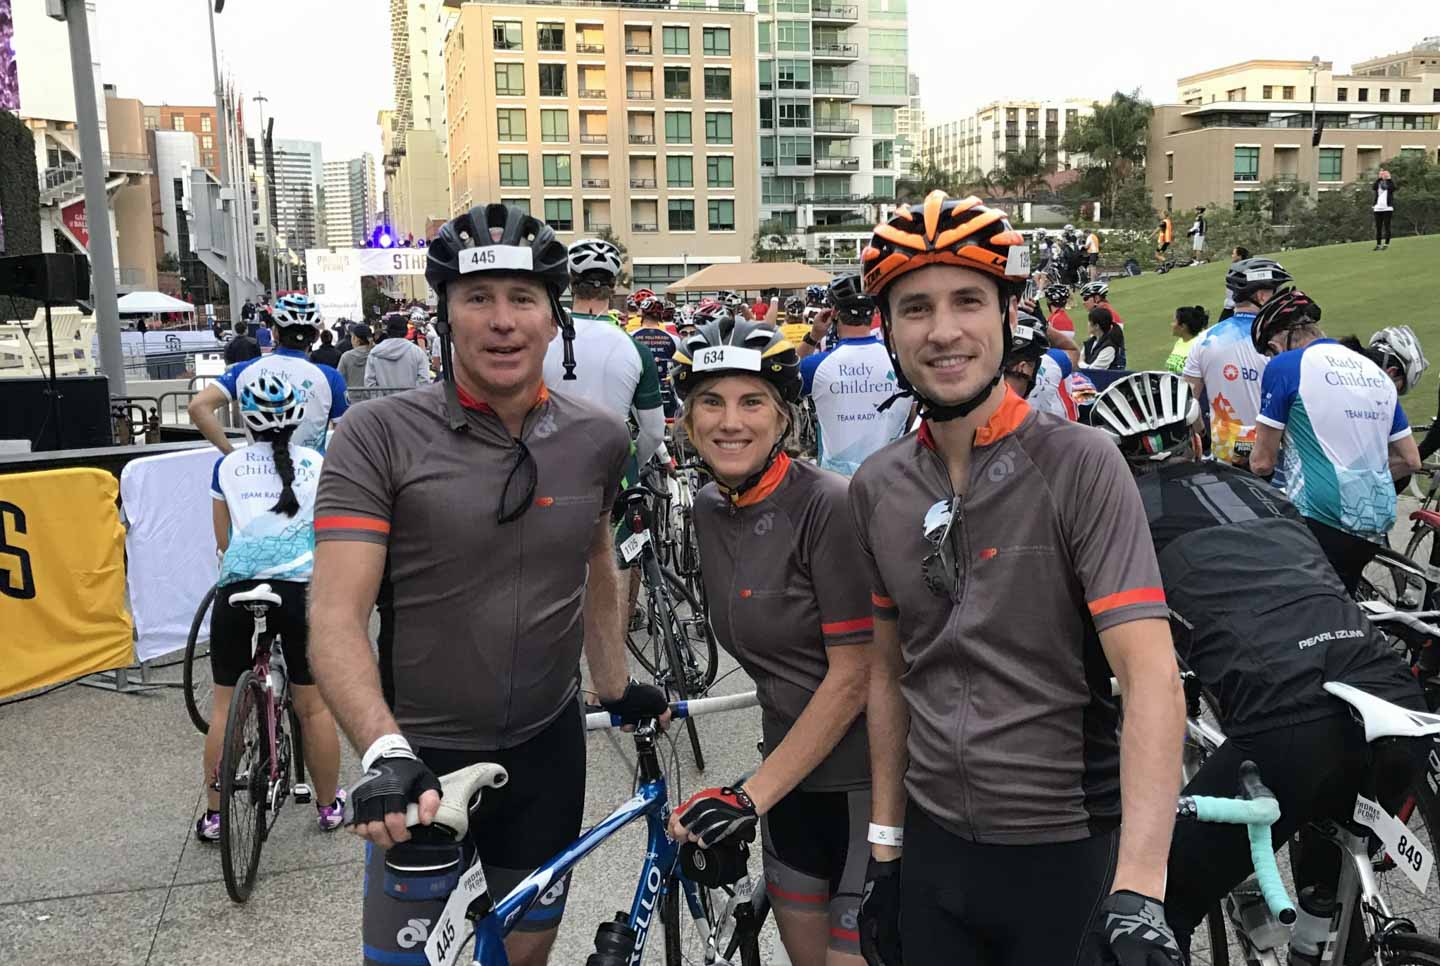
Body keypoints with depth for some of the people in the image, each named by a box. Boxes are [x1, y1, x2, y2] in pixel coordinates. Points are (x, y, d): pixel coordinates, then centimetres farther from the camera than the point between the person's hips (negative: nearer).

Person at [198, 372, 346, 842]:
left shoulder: (228, 465, 7)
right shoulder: (317, 465, 4)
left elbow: (223, 540, 14)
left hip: (238, 591, 1)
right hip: (302, 590, -1)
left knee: (225, 705, 13)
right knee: (314, 705, 11)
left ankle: (214, 814, 22)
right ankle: (329, 805, 23)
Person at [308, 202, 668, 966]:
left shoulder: (599, 439, -5)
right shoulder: (380, 436, -16)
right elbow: (335, 618, -21)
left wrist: (615, 688, 17)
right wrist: (384, 752, -35)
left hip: (546, 748, 3)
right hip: (424, 758, -3)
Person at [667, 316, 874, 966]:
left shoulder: (830, 507, -21)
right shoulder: (708, 509, 1)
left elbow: (853, 674, -20)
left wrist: (750, 796, -20)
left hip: (870, 773, -6)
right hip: (793, 766, 7)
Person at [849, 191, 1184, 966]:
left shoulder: (1080, 466, -14)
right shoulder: (875, 489, 0)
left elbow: (1150, 675, -20)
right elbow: (890, 670, 8)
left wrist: (1137, 889, -29)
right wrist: (885, 845, 8)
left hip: (1068, 852, -4)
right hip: (934, 848, 4)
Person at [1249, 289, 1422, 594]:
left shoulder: (1283, 366, -5)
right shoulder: (1375, 371, 14)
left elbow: (1263, 462, -3)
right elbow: (1409, 460, 16)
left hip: (1317, 523, -7)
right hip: (1375, 527, 7)